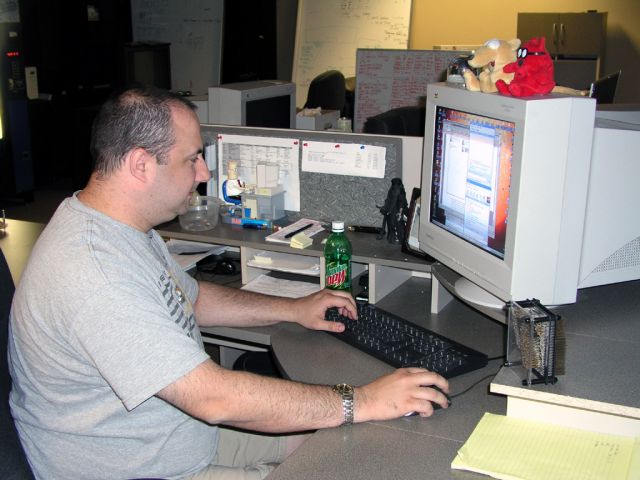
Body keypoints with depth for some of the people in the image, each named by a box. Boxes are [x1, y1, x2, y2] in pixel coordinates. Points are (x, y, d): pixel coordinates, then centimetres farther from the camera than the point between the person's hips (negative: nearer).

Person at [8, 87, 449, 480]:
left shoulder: (124, 228, 2)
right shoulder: (92, 274, -32)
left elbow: (191, 297, 19)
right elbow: (214, 397, -34)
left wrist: (293, 310, 12)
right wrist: (359, 403, -27)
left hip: (187, 431, 10)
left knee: (334, 439, 8)